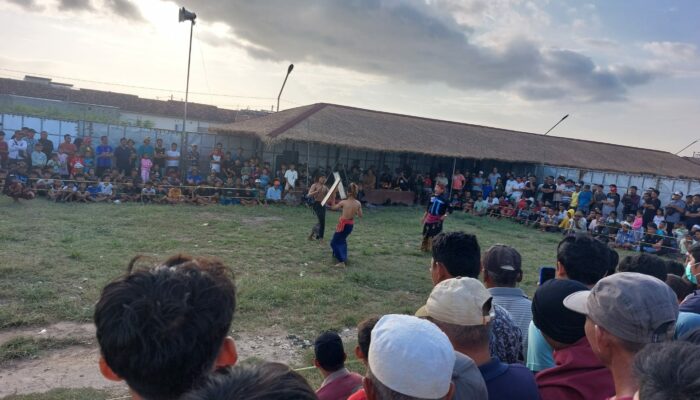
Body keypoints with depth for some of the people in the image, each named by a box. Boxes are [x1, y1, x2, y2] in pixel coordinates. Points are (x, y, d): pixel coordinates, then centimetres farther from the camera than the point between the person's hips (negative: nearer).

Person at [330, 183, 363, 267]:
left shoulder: (343, 202, -17)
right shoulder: (358, 203, -9)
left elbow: (333, 208, -1)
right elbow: (360, 215, 1)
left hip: (343, 224, -5)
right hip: (351, 224, 5)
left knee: (334, 242, 7)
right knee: (342, 239, 30)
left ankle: (342, 262, -3)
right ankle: (344, 257, 40)